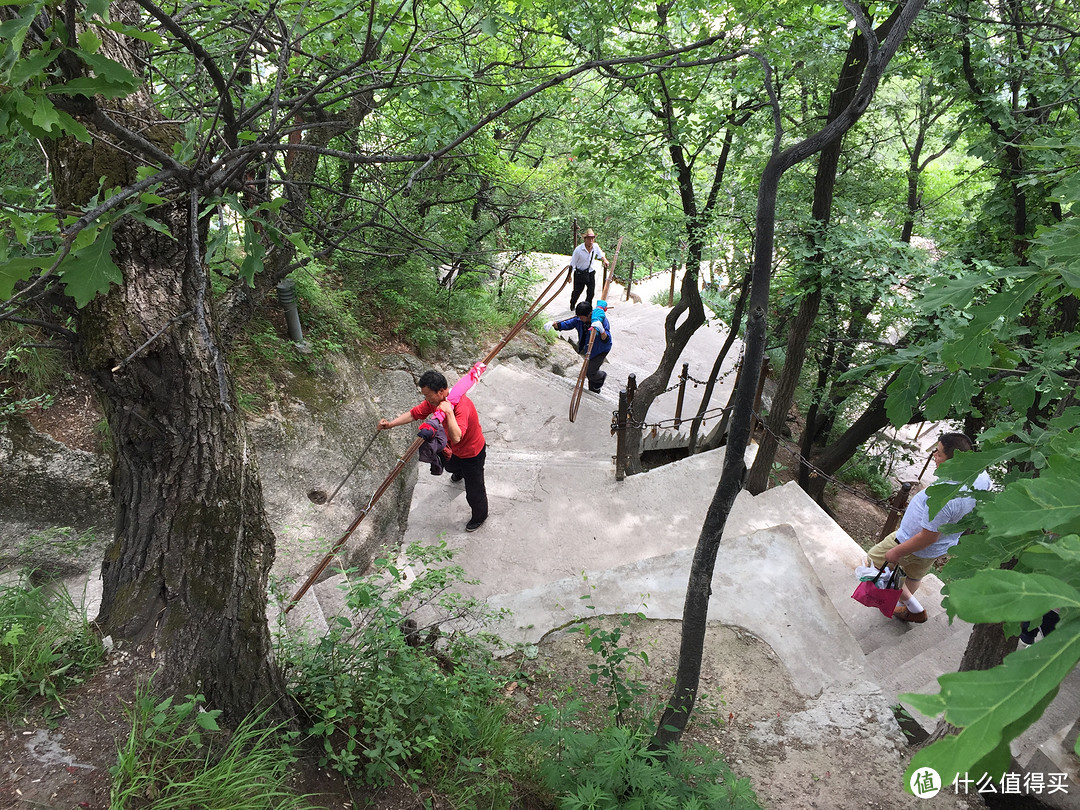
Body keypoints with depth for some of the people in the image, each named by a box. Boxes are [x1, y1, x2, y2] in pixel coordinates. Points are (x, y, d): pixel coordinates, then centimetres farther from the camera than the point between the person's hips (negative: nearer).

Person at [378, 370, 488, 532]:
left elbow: (456, 437, -54)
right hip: (454, 449, 8)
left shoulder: (462, 405, -44)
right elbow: (414, 413, -9)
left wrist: (449, 412, -56)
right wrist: (391, 424, -18)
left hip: (472, 453, -8)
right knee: (449, 464, 39)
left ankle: (480, 516, 40)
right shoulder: (434, 401, -18)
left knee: (474, 490, 9)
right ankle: (458, 473, 77)